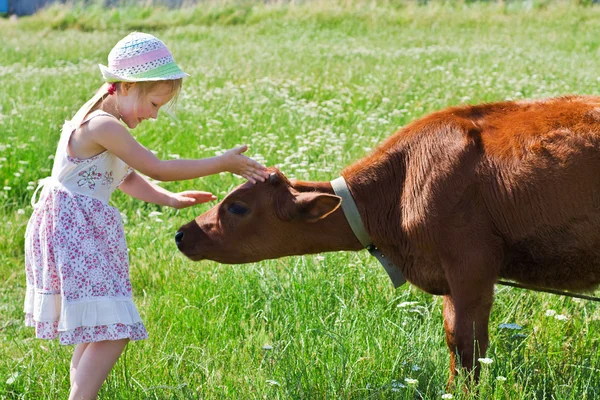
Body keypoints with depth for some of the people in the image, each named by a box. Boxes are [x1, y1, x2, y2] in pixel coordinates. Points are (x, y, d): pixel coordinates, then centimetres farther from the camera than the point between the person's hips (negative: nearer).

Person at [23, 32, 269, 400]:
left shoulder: (103, 121, 12)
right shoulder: (104, 126, -20)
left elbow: (127, 178, 20)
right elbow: (157, 168, -19)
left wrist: (169, 200, 8)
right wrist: (223, 163, -14)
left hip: (83, 232, 11)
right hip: (76, 232, -11)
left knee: (94, 333, 16)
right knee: (113, 334, -13)